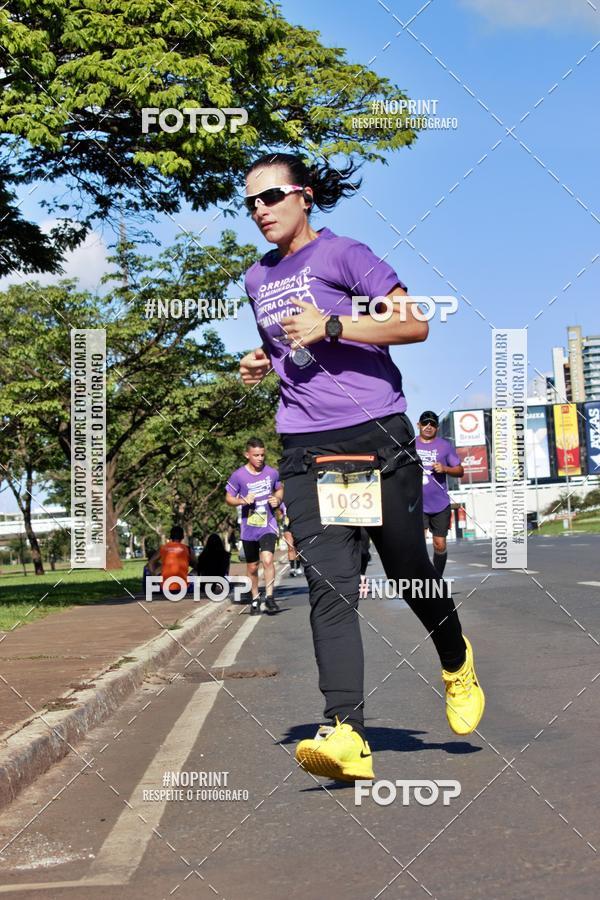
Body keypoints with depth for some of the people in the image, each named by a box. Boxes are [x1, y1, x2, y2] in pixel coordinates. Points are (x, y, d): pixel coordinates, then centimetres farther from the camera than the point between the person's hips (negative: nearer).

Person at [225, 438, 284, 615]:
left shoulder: (272, 473, -2)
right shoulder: (238, 476, -8)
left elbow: (280, 489, 17)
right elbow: (228, 498, 1)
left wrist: (277, 499, -4)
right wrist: (243, 501, -19)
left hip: (268, 525, 0)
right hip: (249, 527, 0)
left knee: (268, 559, -21)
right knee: (252, 567, 11)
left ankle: (269, 597, -10)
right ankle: (255, 599, 30)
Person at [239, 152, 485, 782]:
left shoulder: (340, 254, -1)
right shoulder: (258, 280, 18)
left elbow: (414, 324, -8)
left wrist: (331, 326, -16)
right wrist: (263, 362, 12)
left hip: (376, 435, -4)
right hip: (305, 448, 4)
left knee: (408, 571, 5)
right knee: (329, 588, -10)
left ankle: (457, 664, 36)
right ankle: (347, 735, -19)